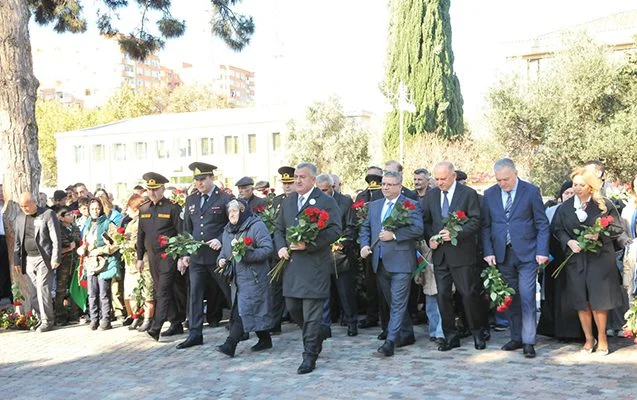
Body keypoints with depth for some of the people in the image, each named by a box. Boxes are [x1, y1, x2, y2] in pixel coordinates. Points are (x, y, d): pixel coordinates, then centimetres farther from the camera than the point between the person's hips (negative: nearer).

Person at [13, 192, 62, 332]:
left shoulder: (48, 214, -4)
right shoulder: (20, 218, 13)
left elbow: (56, 239, -6)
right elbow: (17, 241, 18)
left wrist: (55, 259, -11)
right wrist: (16, 260, 12)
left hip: (43, 259, -5)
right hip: (28, 259, 5)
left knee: (43, 290, -9)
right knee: (33, 293, 3)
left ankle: (47, 321, 0)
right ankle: (41, 319, 12)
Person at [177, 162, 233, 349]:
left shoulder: (225, 199, -5)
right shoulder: (191, 200, 11)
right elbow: (187, 228, 15)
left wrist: (221, 240, -17)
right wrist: (185, 253, 9)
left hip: (218, 255, -5)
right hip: (196, 257, 5)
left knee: (230, 292, 7)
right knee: (194, 295, 4)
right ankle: (195, 334, 10)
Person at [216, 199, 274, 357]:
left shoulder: (256, 226, -9)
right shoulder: (228, 230, 15)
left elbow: (267, 248, -16)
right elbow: (224, 249, 24)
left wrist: (246, 255, -24)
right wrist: (221, 259, 2)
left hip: (253, 276, -8)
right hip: (238, 277, 8)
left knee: (244, 310, -11)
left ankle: (230, 345, -13)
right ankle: (265, 340, 22)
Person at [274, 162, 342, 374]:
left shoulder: (326, 202, -4)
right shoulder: (287, 202, 15)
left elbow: (335, 230, -12)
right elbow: (279, 229, 20)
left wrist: (309, 244, -20)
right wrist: (281, 247, 0)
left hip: (315, 263, -6)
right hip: (291, 262, 7)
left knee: (311, 312, -4)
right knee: (293, 308, 12)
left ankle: (310, 356, 6)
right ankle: (316, 336, 36)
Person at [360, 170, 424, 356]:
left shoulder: (410, 205, -5)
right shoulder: (374, 205, 15)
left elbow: (417, 229, -16)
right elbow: (365, 227, 18)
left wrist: (394, 234, -21)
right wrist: (364, 245, 1)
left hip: (400, 262, -7)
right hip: (380, 262, 7)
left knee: (398, 302, -7)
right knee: (393, 302, 15)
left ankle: (390, 341, -8)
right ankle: (407, 334, 29)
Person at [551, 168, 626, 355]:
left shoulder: (604, 205, -2)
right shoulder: (565, 207, 5)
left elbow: (616, 228, 0)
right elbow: (557, 229, 7)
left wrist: (600, 235, -17)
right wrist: (569, 241, -10)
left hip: (599, 258, -2)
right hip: (575, 258, 3)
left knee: (598, 300, 0)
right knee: (580, 301, 5)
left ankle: (602, 337, 16)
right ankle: (589, 338, 18)